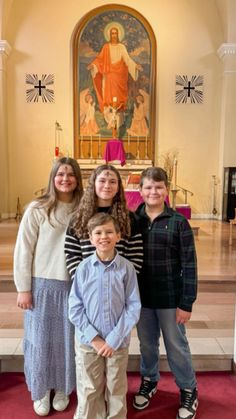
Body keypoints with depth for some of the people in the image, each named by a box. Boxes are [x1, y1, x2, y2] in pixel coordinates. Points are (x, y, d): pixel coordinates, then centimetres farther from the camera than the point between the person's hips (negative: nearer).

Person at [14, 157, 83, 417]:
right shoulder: (37, 209, -9)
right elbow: (23, 251, -6)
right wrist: (23, 288, -6)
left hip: (74, 285, 2)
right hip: (43, 284, -2)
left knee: (67, 339, 15)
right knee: (41, 339, 12)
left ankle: (62, 388, 39)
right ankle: (41, 390, 36)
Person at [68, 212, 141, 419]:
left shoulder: (127, 268, -11)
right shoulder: (84, 268, -9)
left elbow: (133, 307, -9)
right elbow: (75, 308, -6)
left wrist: (113, 339, -12)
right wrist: (94, 338, -11)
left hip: (118, 342, 0)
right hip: (87, 341, 0)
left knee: (117, 391, 18)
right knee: (89, 391, 16)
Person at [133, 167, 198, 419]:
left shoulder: (178, 222, -10)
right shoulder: (132, 220, -3)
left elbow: (189, 265, -9)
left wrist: (187, 303, -10)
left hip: (170, 297, -2)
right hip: (141, 296, 3)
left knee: (176, 346, 14)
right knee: (147, 344, 20)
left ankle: (189, 391, 37)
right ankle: (148, 381, 45)